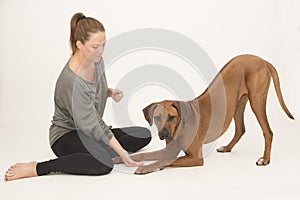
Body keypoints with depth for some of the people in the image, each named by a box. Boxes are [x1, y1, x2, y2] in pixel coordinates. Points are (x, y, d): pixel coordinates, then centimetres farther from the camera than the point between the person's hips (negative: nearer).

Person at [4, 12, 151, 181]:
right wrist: (121, 152, -26)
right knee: (104, 164, -37)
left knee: (144, 135, -6)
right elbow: (92, 125, -25)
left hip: (93, 133, 8)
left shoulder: (95, 59, -4)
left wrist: (110, 92, -4)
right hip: (67, 136, -8)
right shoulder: (71, 80, -28)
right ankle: (36, 168, -25)